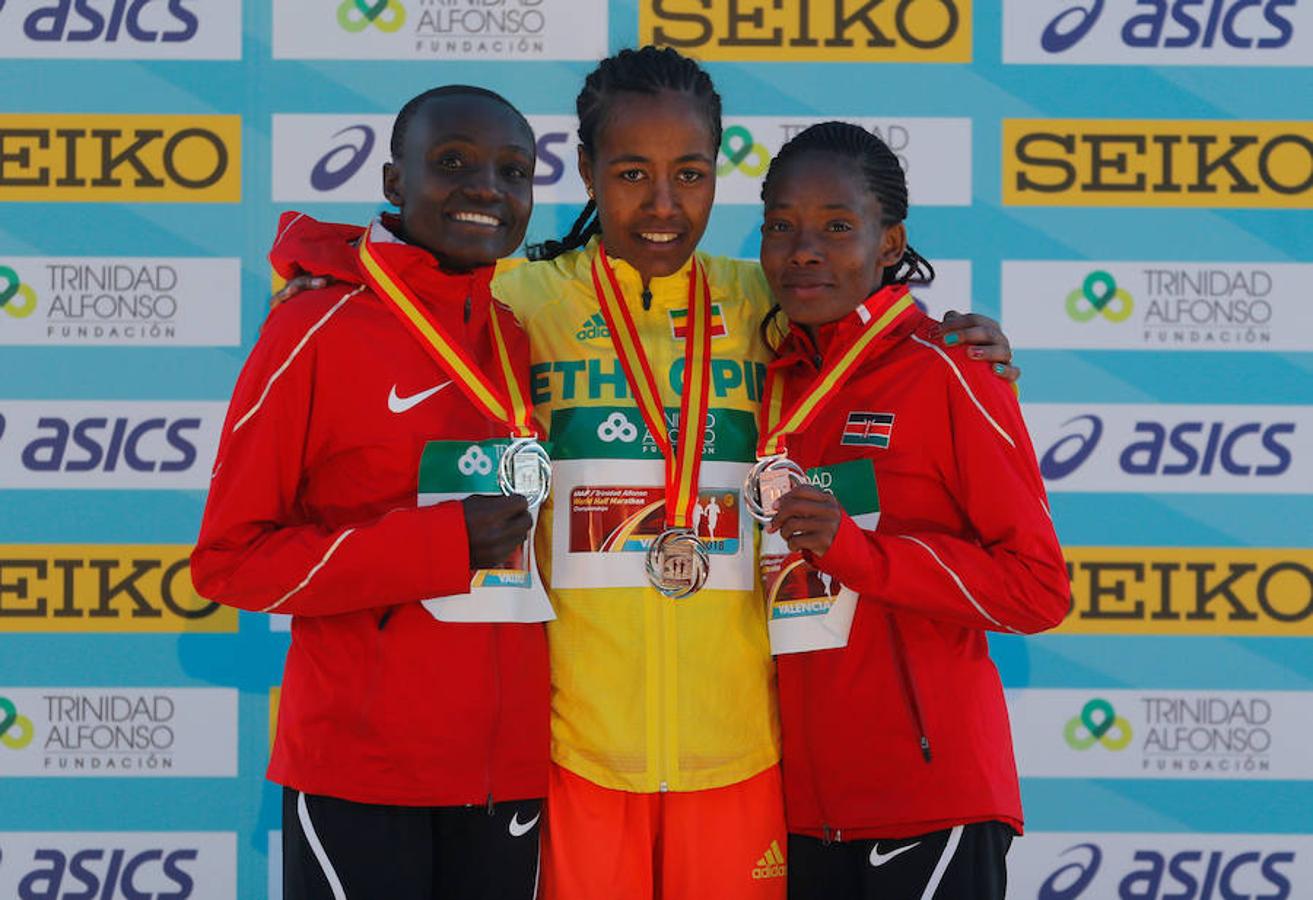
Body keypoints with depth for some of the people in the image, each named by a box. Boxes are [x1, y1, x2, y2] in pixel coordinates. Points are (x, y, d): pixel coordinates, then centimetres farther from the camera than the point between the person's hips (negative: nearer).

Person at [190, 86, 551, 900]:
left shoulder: (523, 343, 10)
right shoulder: (316, 331, -6)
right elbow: (230, 559, -8)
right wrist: (439, 547, -16)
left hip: (510, 768, 5)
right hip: (359, 775, -5)